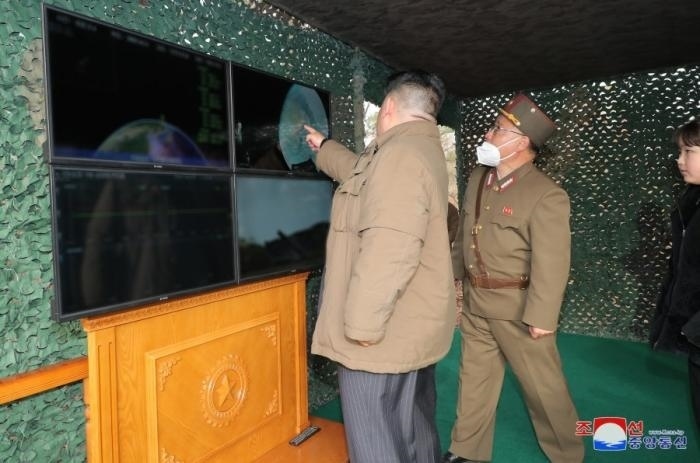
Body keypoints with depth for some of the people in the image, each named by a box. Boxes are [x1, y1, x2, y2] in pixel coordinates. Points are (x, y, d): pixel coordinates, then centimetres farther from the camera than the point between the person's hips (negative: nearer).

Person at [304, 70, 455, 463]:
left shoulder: (399, 154, -21)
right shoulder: (423, 149, 13)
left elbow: (388, 250, -30)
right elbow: (364, 175, 31)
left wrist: (362, 324, -24)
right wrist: (324, 147, 42)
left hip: (386, 332, -10)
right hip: (414, 324, 10)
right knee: (416, 429, 24)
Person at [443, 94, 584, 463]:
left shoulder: (546, 195, -18)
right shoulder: (478, 178, 6)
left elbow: (552, 264, -19)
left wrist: (541, 318, -19)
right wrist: (452, 276, 19)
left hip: (517, 308, -7)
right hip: (474, 301, 7)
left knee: (542, 385, 11)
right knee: (474, 378, 18)